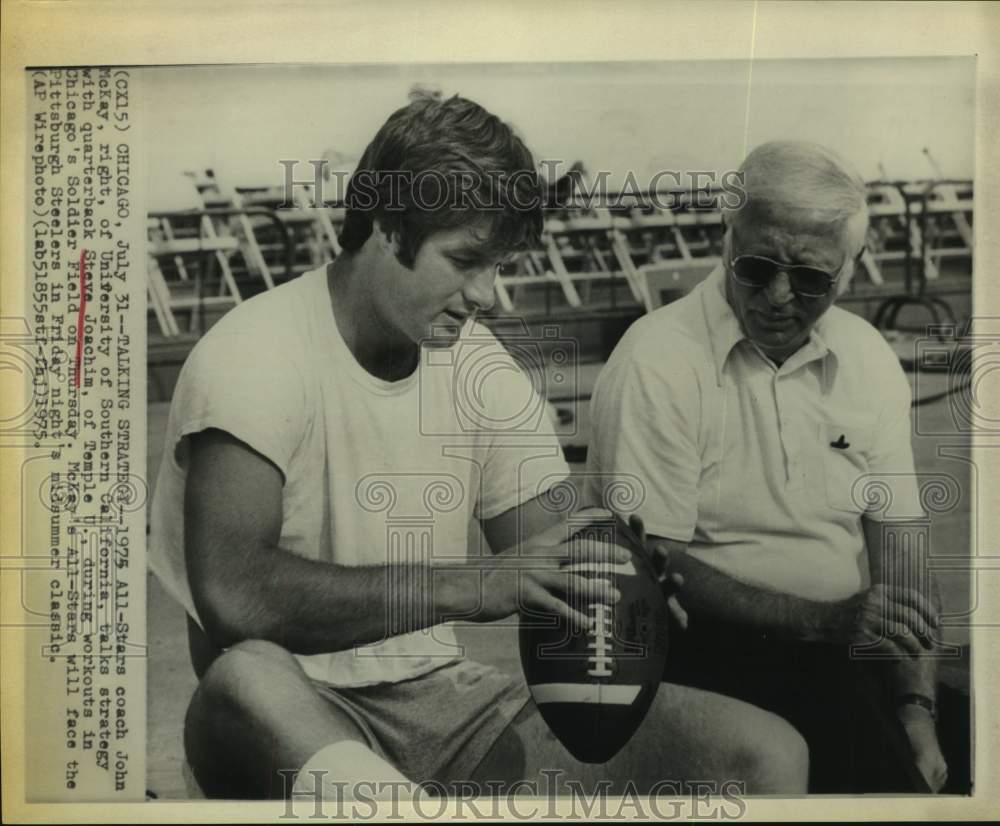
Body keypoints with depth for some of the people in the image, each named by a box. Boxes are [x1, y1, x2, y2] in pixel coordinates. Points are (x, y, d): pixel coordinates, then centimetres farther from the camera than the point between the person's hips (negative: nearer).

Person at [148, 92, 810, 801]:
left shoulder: (482, 367, 6)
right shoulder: (254, 359, -13)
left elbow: (550, 576, 4)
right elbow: (231, 595, -27)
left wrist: (612, 582, -18)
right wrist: (466, 584, -31)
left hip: (449, 695, 5)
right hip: (305, 716, -4)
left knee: (768, 753, -8)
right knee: (246, 677, -42)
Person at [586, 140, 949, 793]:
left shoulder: (869, 361, 7)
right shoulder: (656, 364, -10)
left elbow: (898, 554, 5)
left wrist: (918, 711, -7)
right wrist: (824, 620, -21)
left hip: (841, 641, 5)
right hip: (707, 645, -5)